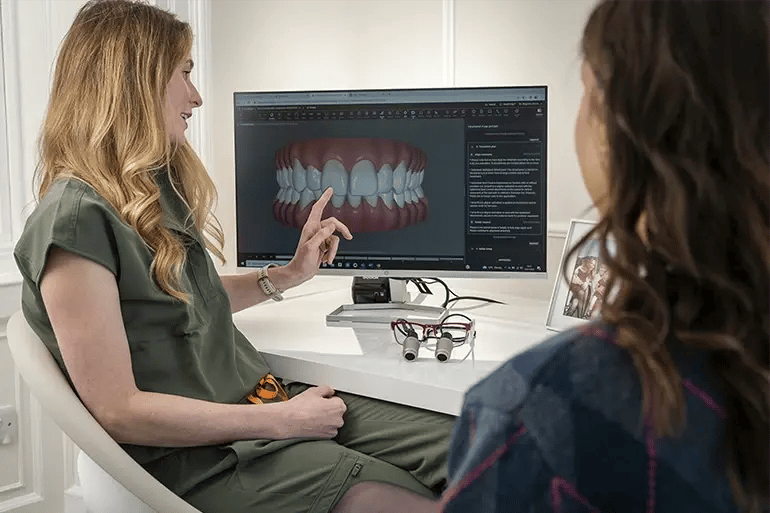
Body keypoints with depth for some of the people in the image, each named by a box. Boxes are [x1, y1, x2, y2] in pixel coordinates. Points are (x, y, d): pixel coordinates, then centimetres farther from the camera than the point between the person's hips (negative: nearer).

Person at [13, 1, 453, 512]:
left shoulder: (156, 188, 12)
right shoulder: (76, 219, -16)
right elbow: (116, 409, -18)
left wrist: (288, 274, 15)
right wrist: (283, 421, -16)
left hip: (266, 399, 8)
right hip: (199, 458, -8)